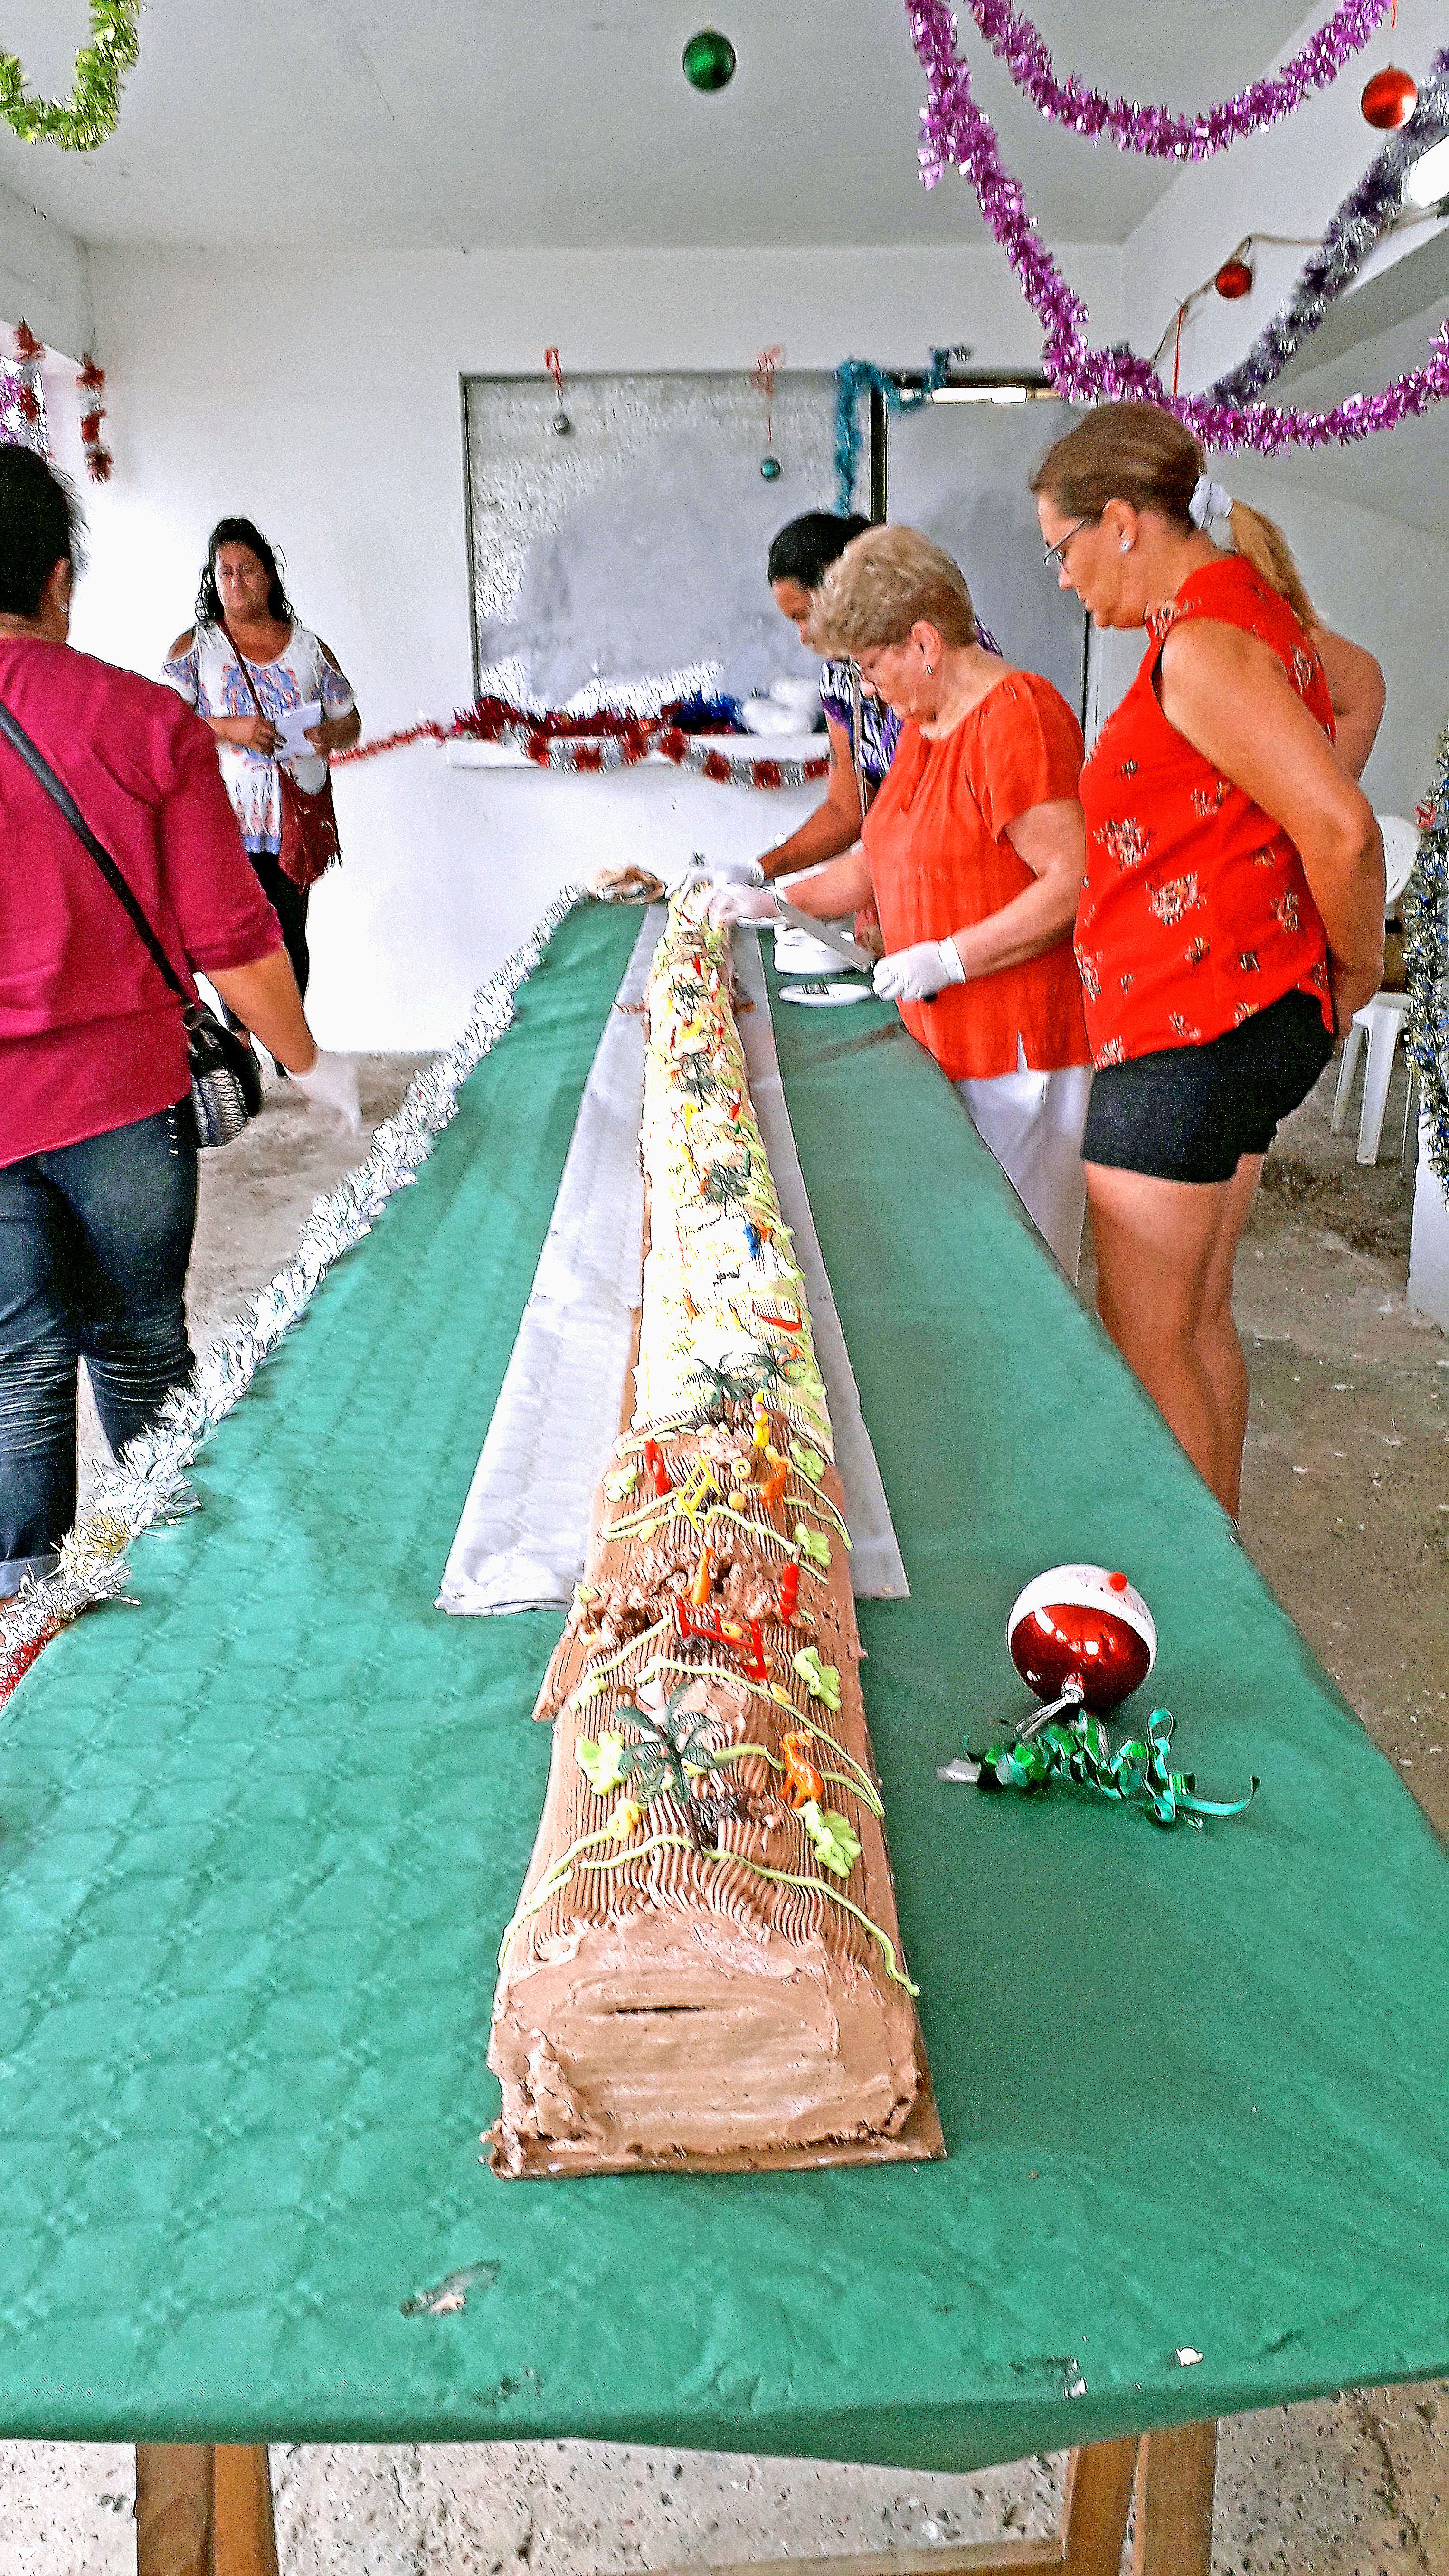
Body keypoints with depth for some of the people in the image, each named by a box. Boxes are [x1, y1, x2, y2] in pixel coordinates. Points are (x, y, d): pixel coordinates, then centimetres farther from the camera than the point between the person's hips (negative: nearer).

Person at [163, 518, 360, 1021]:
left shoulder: (310, 648, 12)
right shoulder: (195, 646, 6)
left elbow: (351, 721, 15)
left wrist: (333, 734, -10)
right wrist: (230, 728, -19)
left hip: (295, 823, 2)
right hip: (225, 823, -2)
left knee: (291, 937, 7)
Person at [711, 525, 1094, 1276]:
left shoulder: (1018, 715, -14)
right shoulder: (921, 722, 16)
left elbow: (1075, 883, -21)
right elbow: (881, 858, 26)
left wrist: (949, 958, -21)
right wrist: (776, 900, 18)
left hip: (1019, 1047, -8)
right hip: (945, 1042, 8)